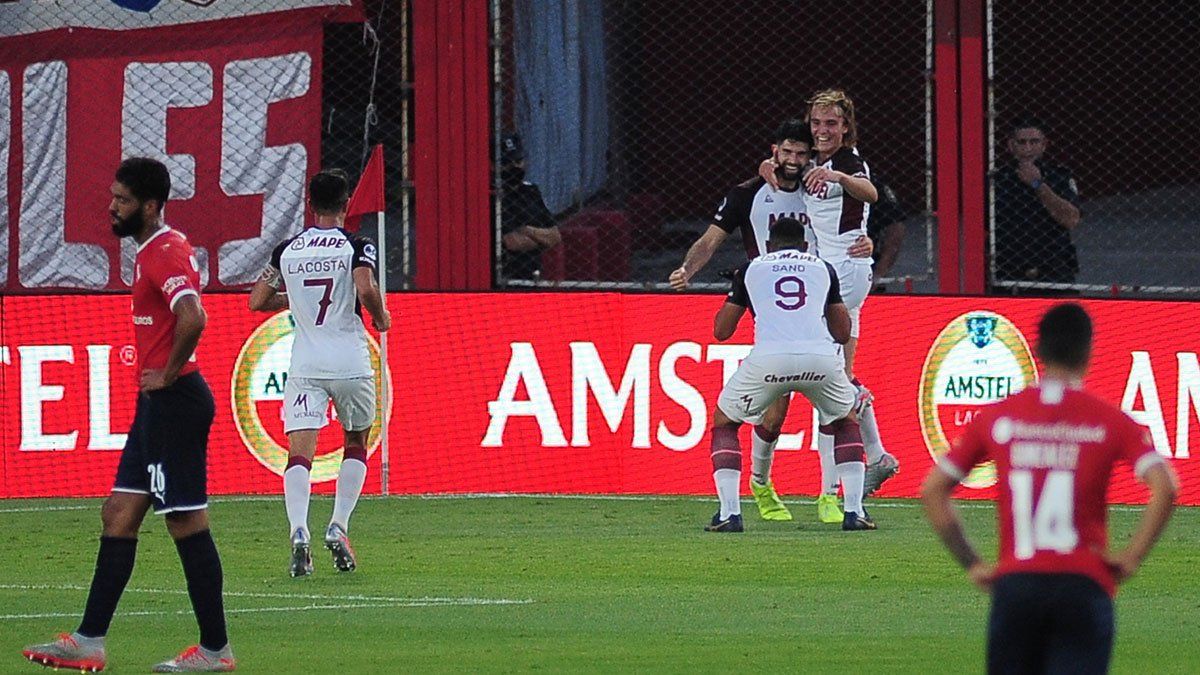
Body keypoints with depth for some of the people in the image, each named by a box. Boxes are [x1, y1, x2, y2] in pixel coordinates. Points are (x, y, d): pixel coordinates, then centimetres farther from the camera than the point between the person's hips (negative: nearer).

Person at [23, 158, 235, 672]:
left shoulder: (165, 252, -16)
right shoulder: (152, 251, 16)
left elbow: (192, 317, -32)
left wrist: (168, 373, -18)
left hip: (174, 401, -11)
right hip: (158, 406, 11)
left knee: (187, 524, -5)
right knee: (118, 515, 10)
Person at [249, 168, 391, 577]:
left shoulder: (287, 250, 8)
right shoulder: (356, 247, -3)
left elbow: (257, 301, 12)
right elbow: (366, 289, -19)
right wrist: (381, 317, 1)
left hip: (305, 367, 1)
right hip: (351, 364, -1)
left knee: (299, 453, -6)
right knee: (356, 445, 19)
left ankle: (299, 531, -29)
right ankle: (338, 527, 4)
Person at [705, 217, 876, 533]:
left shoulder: (751, 269, 23)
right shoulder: (823, 268, 26)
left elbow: (721, 331, 23)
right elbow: (843, 333, 30)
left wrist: (731, 300, 44)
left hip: (768, 359, -1)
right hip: (821, 358, 1)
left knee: (724, 423, 22)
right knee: (846, 421, 30)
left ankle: (729, 513, 7)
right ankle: (854, 511, 16)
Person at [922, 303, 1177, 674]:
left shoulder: (996, 417, 8)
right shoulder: (1110, 421, 1)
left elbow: (932, 490, 8)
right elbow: (1164, 488, -12)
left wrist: (971, 563, 11)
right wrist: (1131, 557, -3)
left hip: (1013, 586, 2)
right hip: (1083, 586, -2)